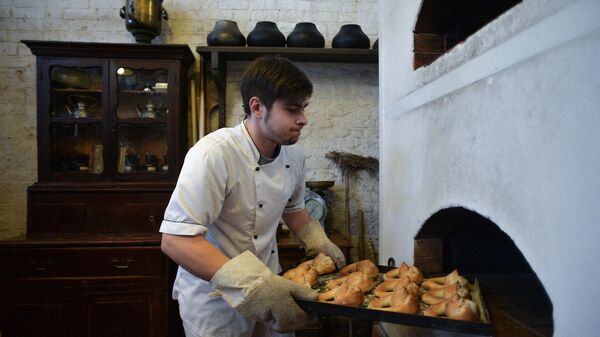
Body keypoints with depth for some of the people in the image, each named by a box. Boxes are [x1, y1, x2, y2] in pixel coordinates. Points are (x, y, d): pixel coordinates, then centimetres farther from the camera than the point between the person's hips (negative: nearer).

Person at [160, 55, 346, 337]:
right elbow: (176, 240, -31)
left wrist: (318, 243, 1)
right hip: (214, 302, -6)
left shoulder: (293, 153, -3)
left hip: (266, 286, 7)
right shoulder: (214, 155, -27)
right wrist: (253, 285, -37)